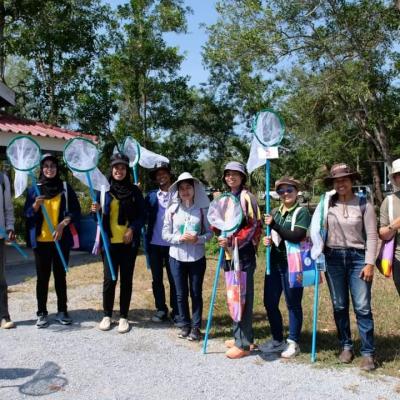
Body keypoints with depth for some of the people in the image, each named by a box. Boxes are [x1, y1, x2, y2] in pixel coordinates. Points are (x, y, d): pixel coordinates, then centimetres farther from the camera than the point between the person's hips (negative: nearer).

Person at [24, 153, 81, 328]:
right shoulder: (34, 189, 3)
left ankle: (62, 311, 18)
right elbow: (26, 213, 2)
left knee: (60, 276, 8)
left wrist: (64, 223, -14)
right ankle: (42, 313, 13)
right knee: (42, 277, 4)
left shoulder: (66, 188, 2)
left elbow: (76, 211, 1)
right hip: (41, 240, 0)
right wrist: (35, 206, -18)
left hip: (61, 240, 0)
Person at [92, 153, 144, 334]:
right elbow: (101, 215, 8)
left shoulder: (134, 191, 2)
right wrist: (96, 210, -14)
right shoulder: (104, 189, 4)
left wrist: (132, 229, -12)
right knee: (109, 279, 1)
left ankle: (123, 317, 17)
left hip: (128, 242, 0)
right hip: (109, 241, 0)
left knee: (126, 279, 6)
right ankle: (107, 315, 18)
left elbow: (141, 215, 3)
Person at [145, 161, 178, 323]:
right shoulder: (151, 195, 10)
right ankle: (161, 309, 23)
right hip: (154, 243, 3)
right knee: (157, 279, 11)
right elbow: (143, 215, 0)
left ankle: (176, 312, 14)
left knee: (174, 279, 4)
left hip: (172, 244, -3)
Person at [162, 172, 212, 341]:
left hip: (197, 257, -1)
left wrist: (198, 239, -19)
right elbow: (165, 234, 0)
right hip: (177, 257, 1)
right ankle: (185, 325, 25)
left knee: (196, 293, 7)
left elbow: (209, 232, -1)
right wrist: (179, 238, -17)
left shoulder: (202, 209, -4)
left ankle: (196, 327, 20)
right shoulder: (172, 209, -2)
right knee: (181, 294, 9)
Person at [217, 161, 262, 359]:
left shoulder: (247, 197, -9)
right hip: (229, 252, 8)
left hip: (244, 253, -8)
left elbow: (253, 227, -15)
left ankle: (243, 344, 4)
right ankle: (242, 336, 27)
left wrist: (232, 240, -21)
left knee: (243, 297, -3)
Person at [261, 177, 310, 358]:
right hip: (275, 262, 7)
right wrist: (268, 240, 1)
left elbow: (296, 236, -20)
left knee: (293, 304, 3)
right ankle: (277, 340, 27)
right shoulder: (276, 212, 13)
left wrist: (274, 224, -21)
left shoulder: (302, 212, -6)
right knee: (270, 302, 10)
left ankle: (293, 343, 18)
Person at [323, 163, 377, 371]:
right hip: (333, 258, 2)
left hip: (357, 257, -2)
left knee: (362, 307, -4)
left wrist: (369, 263, -9)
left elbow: (371, 236, -3)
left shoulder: (364, 204, -2)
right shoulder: (328, 204, 3)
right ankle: (346, 347, 24)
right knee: (339, 306, 10)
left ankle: (367, 353, 6)